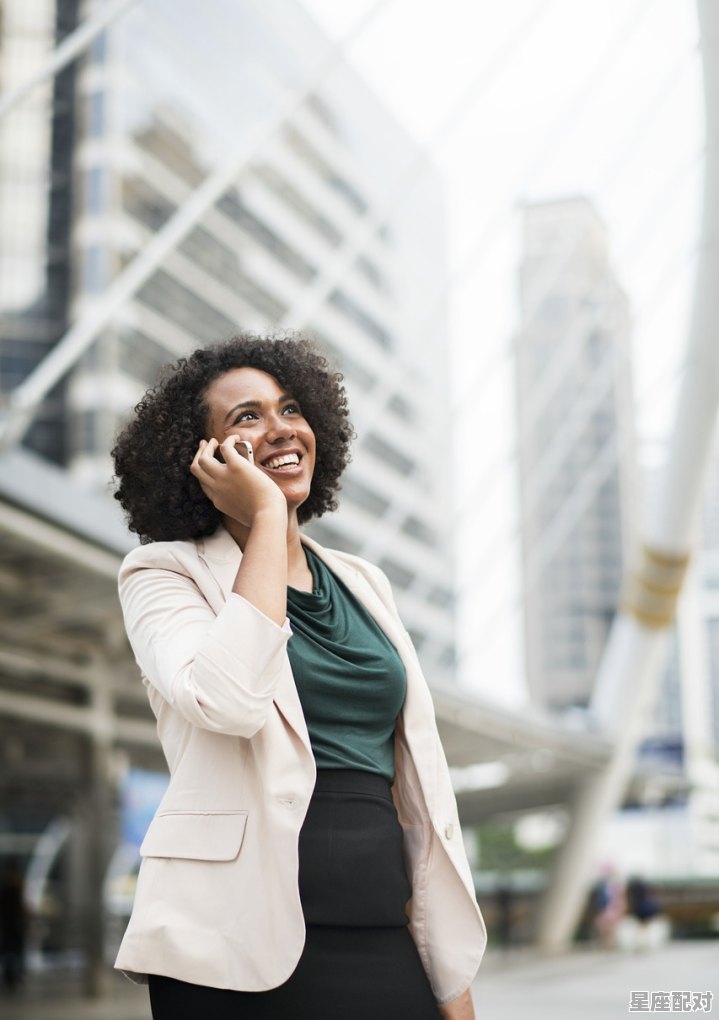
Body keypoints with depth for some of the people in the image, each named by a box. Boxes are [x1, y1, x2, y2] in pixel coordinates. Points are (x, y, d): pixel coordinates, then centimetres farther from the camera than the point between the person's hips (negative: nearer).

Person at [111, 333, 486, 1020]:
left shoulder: (363, 582, 13)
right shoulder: (164, 571, -2)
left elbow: (419, 782, 11)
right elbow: (229, 700, -24)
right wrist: (265, 517, -13)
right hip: (248, 950, -4)